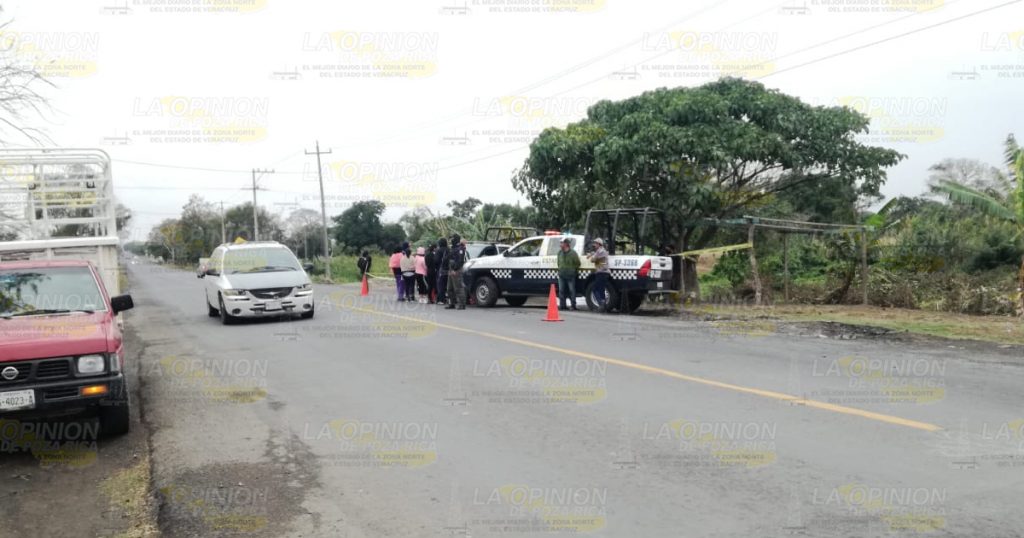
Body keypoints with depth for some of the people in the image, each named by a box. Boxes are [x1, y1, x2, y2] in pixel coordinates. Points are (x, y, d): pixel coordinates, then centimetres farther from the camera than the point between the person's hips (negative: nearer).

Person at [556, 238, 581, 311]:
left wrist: (573, 270, 3)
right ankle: (562, 305, 10)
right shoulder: (560, 253, 10)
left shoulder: (573, 253, -7)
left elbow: (577, 263, -1)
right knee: (561, 291, 4)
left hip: (570, 275, -5)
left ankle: (573, 305, 3)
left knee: (572, 290, -3)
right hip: (561, 275, 5)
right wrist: (560, 269, 14)